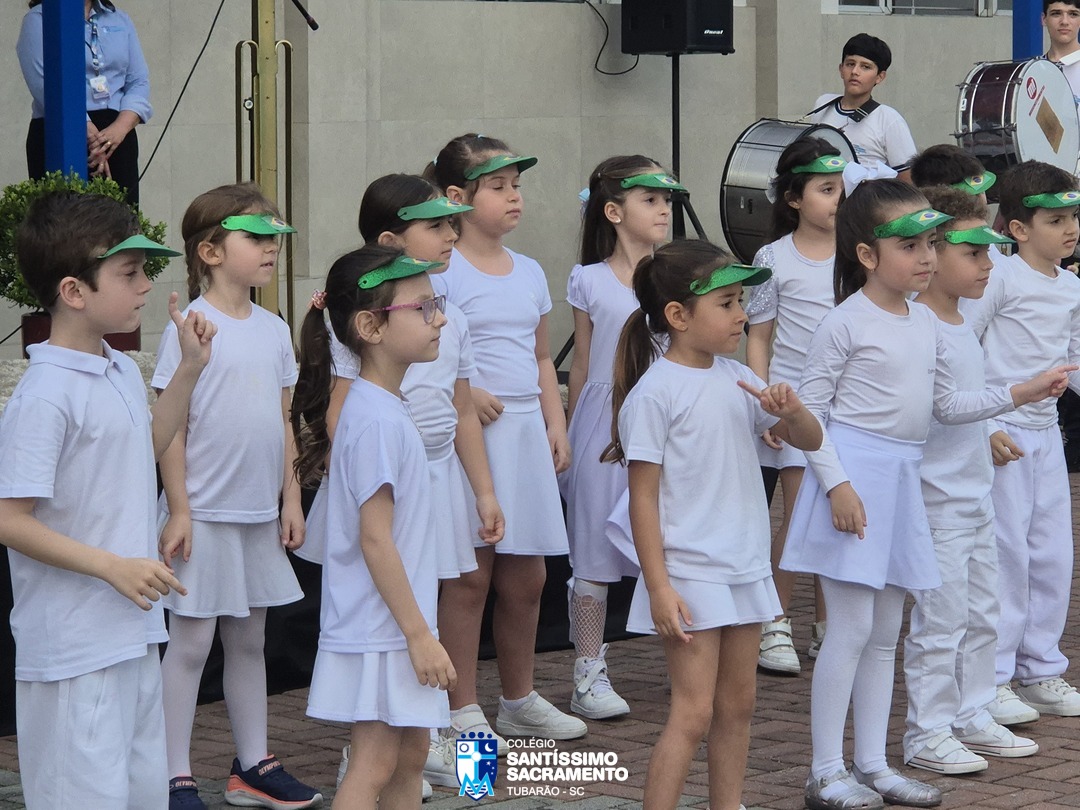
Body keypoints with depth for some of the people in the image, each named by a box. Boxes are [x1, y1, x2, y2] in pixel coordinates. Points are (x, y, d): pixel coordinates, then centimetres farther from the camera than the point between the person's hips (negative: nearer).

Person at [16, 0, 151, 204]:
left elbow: (139, 83, 10)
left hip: (117, 141, 4)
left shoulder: (121, 21, 17)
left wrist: (120, 128, -10)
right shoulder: (39, 19, 2)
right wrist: (92, 138, -16)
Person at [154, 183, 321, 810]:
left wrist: (290, 498, 9)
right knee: (191, 642, 0)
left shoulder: (274, 330, 7)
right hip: (204, 515, -6)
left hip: (259, 515, 6)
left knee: (250, 640, 14)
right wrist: (178, 511, -15)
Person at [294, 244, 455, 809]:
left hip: (399, 624, 10)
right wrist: (419, 633, -20)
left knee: (410, 754, 15)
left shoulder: (386, 408, 10)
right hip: (378, 629, -10)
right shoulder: (376, 421, -21)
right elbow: (374, 538, -22)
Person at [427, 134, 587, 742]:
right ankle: (463, 711, 3)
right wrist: (464, 393, -21)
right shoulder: (442, 273, -8)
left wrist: (556, 427, 11)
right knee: (470, 576, -3)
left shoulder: (530, 273, 14)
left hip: (526, 432, 7)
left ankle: (521, 701, 24)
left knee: (527, 577, 11)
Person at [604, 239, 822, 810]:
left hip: (745, 567, 7)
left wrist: (790, 409, -10)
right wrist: (658, 587, -17)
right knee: (693, 712, -9)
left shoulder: (736, 380, 7)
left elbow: (809, 441, 14)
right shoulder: (655, 392, -13)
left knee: (737, 706, 12)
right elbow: (643, 497, -13)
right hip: (689, 573, -7)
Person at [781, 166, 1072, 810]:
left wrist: (1019, 394, 10)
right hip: (855, 476, -7)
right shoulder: (848, 322, -10)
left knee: (885, 632, 11)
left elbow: (948, 405, 19)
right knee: (852, 630, -7)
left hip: (902, 480, 8)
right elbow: (810, 408, -11)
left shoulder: (926, 324, 12)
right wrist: (836, 483, -18)